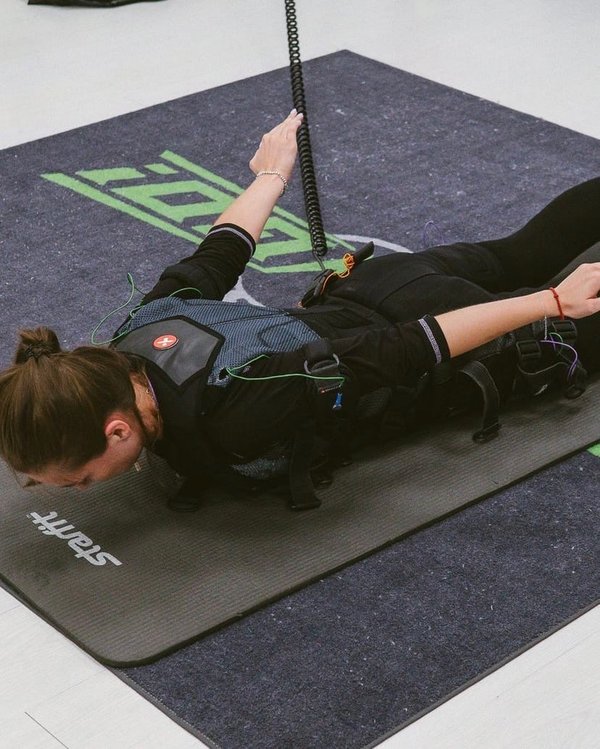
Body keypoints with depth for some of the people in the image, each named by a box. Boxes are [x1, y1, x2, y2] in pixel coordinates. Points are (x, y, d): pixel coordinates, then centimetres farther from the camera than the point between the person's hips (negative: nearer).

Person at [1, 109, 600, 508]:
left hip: (428, 321, -5)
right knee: (518, 255, 32)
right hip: (371, 283, 6)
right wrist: (272, 176, 16)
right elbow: (221, 251, -3)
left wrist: (551, 303, -27)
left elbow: (406, 351, -35)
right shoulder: (140, 331, -22)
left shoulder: (230, 414, -41)